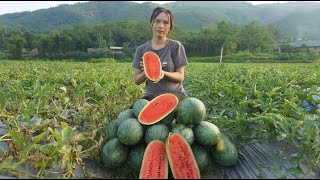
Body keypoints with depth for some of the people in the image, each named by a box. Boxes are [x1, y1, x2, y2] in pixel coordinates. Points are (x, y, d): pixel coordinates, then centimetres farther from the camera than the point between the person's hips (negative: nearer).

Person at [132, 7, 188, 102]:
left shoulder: (176, 46, -2)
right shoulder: (141, 49, 5)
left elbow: (180, 77, -2)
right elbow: (137, 80, 5)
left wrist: (163, 73, -21)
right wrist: (145, 73, -18)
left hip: (174, 94, -1)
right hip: (150, 95, 2)